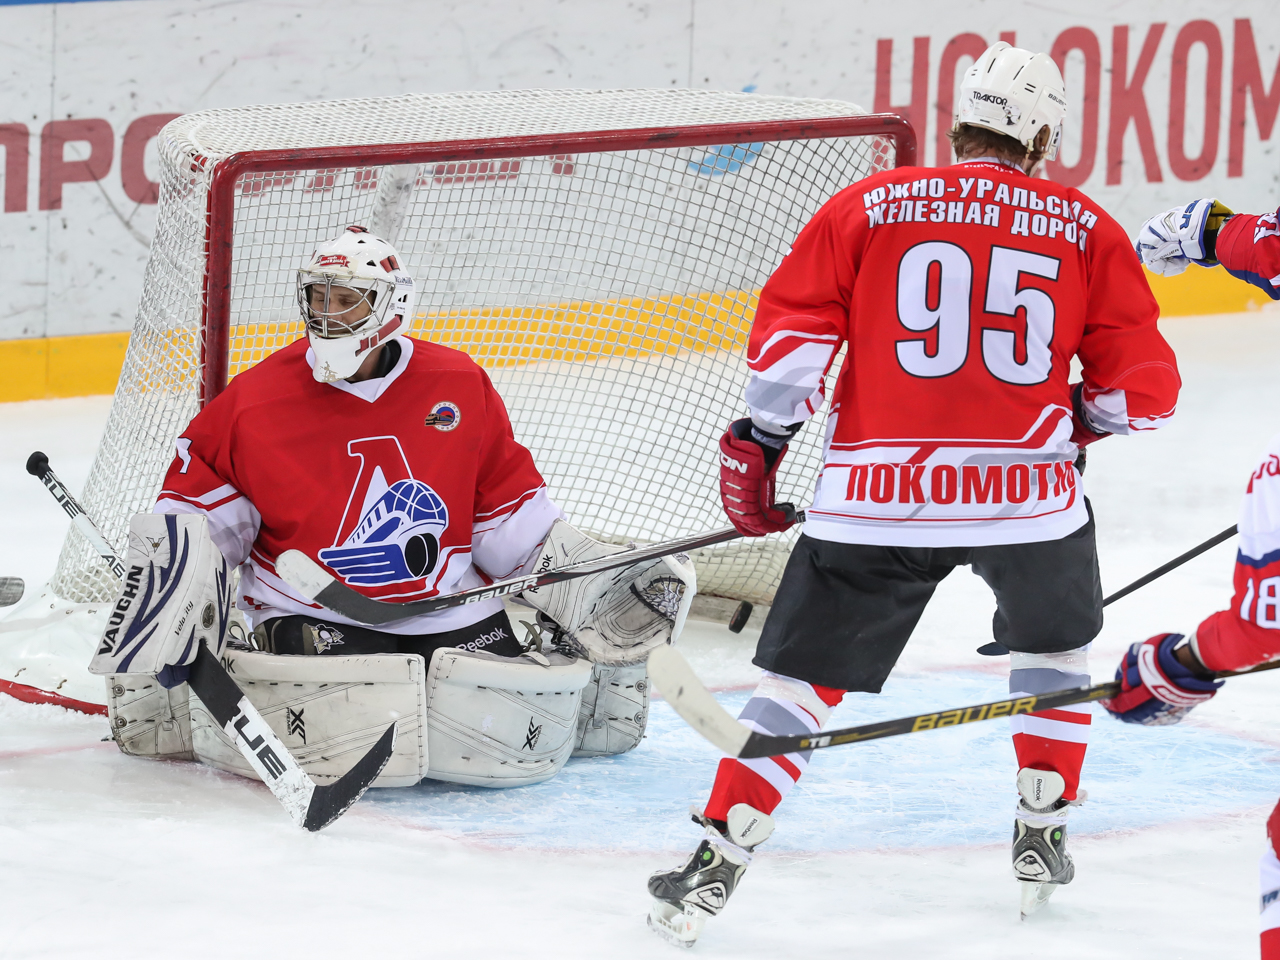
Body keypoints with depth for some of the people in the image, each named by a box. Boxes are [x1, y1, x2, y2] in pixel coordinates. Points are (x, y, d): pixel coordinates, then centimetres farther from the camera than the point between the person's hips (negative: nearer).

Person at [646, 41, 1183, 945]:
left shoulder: (869, 207, 6)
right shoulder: (1087, 229, 7)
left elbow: (790, 333, 0)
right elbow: (1144, 387, 6)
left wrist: (762, 441, 11)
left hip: (877, 492, 0)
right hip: (1028, 492, 0)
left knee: (805, 671, 9)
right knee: (1056, 644, 29)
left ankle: (716, 864, 1)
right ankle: (1042, 837, 30)